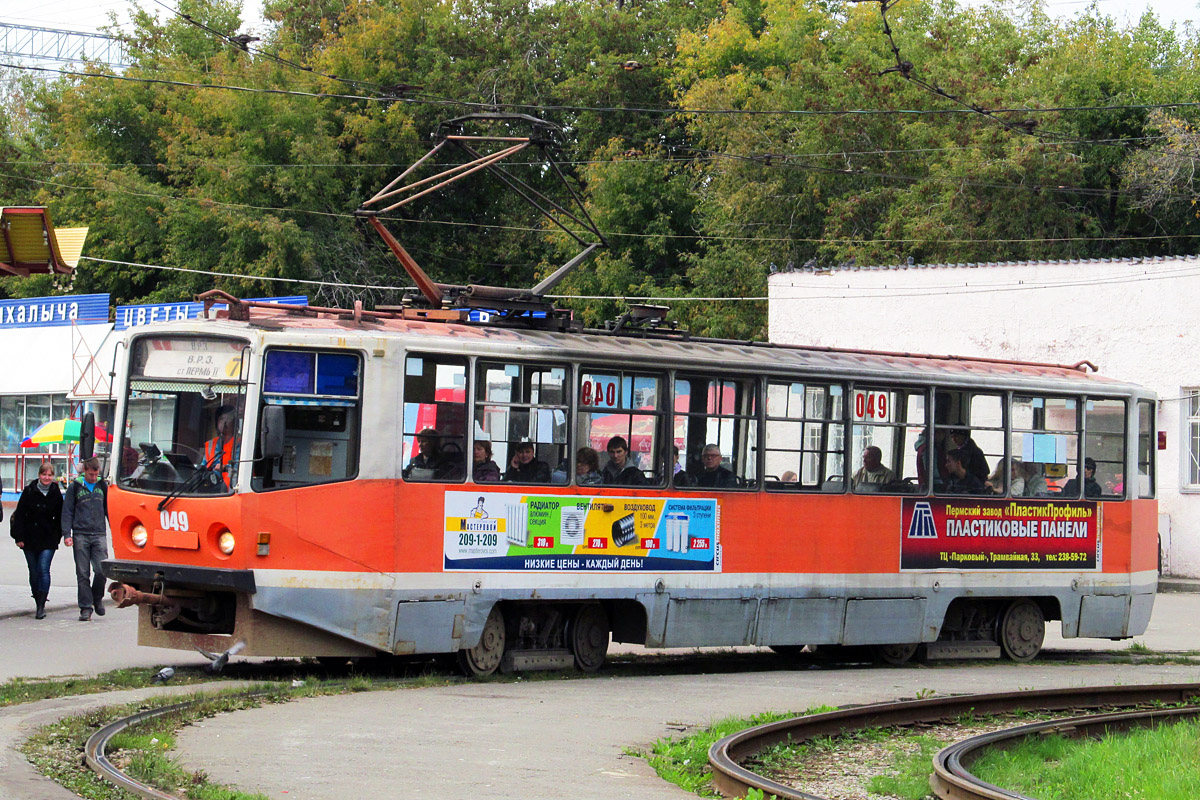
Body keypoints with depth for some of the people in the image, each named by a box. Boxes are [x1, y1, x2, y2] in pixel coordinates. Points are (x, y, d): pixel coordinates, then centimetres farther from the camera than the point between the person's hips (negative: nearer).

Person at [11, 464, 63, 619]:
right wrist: (19, 537, -6)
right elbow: (19, 515, -1)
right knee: (34, 572, 9)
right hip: (30, 539, 1)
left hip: (48, 540, -1)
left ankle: (41, 606, -14)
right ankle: (38, 604, 22)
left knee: (43, 569, -12)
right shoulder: (29, 491, -1)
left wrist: (58, 536, 4)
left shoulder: (56, 494, 2)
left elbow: (59, 518, 10)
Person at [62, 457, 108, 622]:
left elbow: (109, 510, 19)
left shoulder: (103, 487, 12)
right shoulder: (75, 488, 6)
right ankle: (86, 607, 3)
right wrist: (66, 534, -4)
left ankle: (97, 598, 13)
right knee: (83, 574, -1)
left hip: (99, 534, 1)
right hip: (80, 535, -1)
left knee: (101, 569, -11)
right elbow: (67, 512, 6)